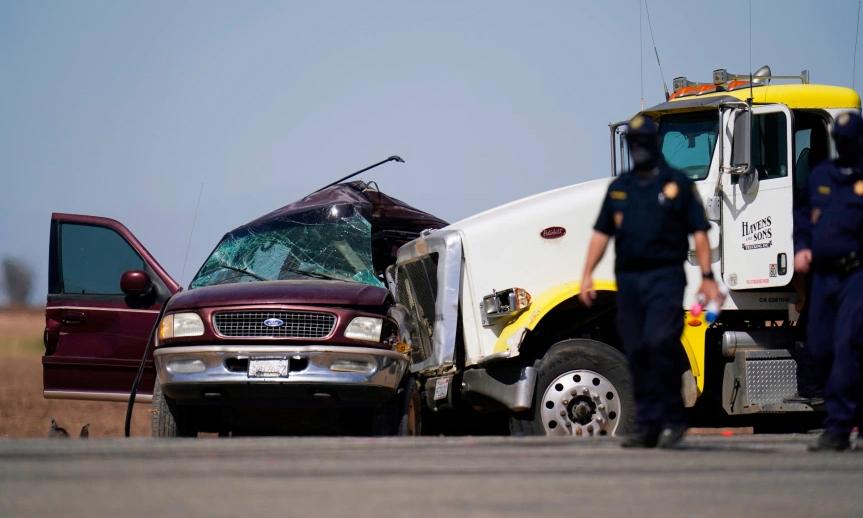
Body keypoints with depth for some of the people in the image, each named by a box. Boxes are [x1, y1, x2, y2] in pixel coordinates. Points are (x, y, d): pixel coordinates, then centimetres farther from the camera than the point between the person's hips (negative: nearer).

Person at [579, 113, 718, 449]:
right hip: (628, 279, 5)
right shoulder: (619, 188, 16)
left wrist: (707, 277, -6)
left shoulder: (677, 184, 4)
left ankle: (672, 419, -7)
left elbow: (699, 232, 1)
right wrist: (587, 275, 6)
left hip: (665, 277, -5)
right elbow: (601, 233, 16)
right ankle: (647, 427, 8)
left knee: (660, 343, -19)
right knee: (636, 352, 3)